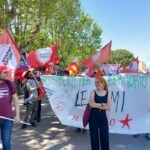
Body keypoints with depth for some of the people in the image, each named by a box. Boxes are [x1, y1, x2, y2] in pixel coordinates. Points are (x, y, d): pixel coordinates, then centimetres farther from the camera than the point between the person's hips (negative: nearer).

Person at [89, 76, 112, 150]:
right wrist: (102, 104, -10)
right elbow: (91, 104, -15)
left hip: (103, 117, 0)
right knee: (94, 136, 7)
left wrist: (97, 105, -14)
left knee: (105, 136, 5)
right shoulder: (93, 92, 0)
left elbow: (108, 107, -9)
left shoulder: (107, 94, 1)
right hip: (93, 117, 0)